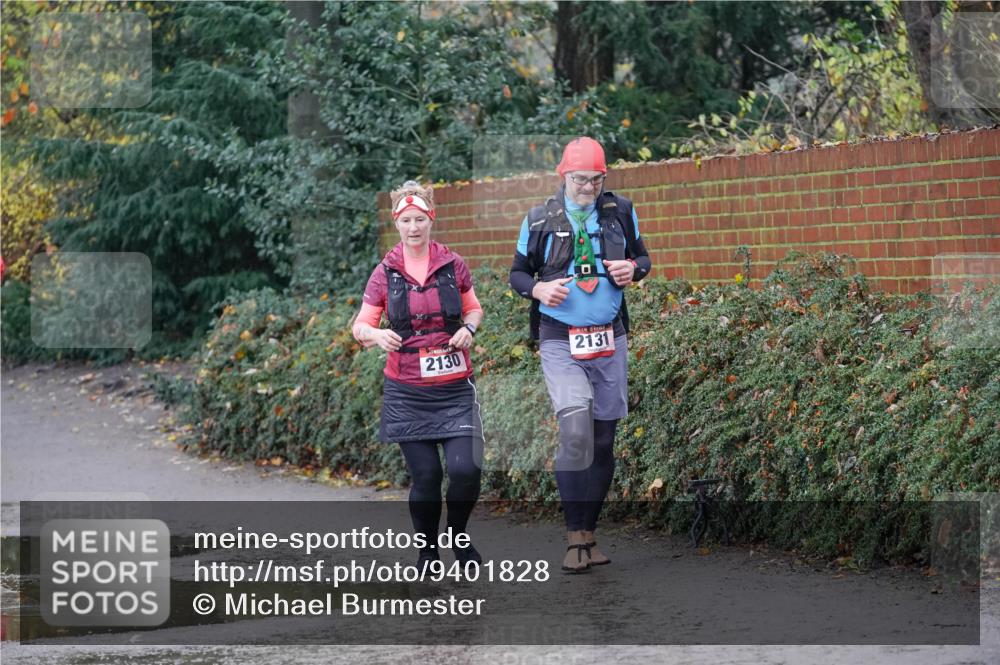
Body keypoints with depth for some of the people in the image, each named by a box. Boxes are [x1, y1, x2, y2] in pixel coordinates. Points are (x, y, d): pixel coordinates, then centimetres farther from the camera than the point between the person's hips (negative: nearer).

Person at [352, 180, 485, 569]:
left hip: (454, 389, 0)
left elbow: (473, 309, 18)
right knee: (425, 475, -1)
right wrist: (377, 335, -17)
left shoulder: (453, 266, 4)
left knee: (465, 469, -13)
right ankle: (428, 552, 20)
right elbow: (360, 326, 6)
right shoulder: (385, 273, 3)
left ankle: (458, 536, 15)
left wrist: (468, 327, -4)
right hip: (407, 393, 0)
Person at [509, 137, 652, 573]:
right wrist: (538, 289, -13)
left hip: (611, 341, 3)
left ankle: (589, 533, 19)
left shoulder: (620, 213, 5)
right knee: (575, 431, -20)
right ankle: (576, 538, -15)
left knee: (603, 439, 7)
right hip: (561, 342, -3)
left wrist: (633, 269, -7)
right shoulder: (540, 220, -1)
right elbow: (518, 273, 9)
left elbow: (642, 257, 17)